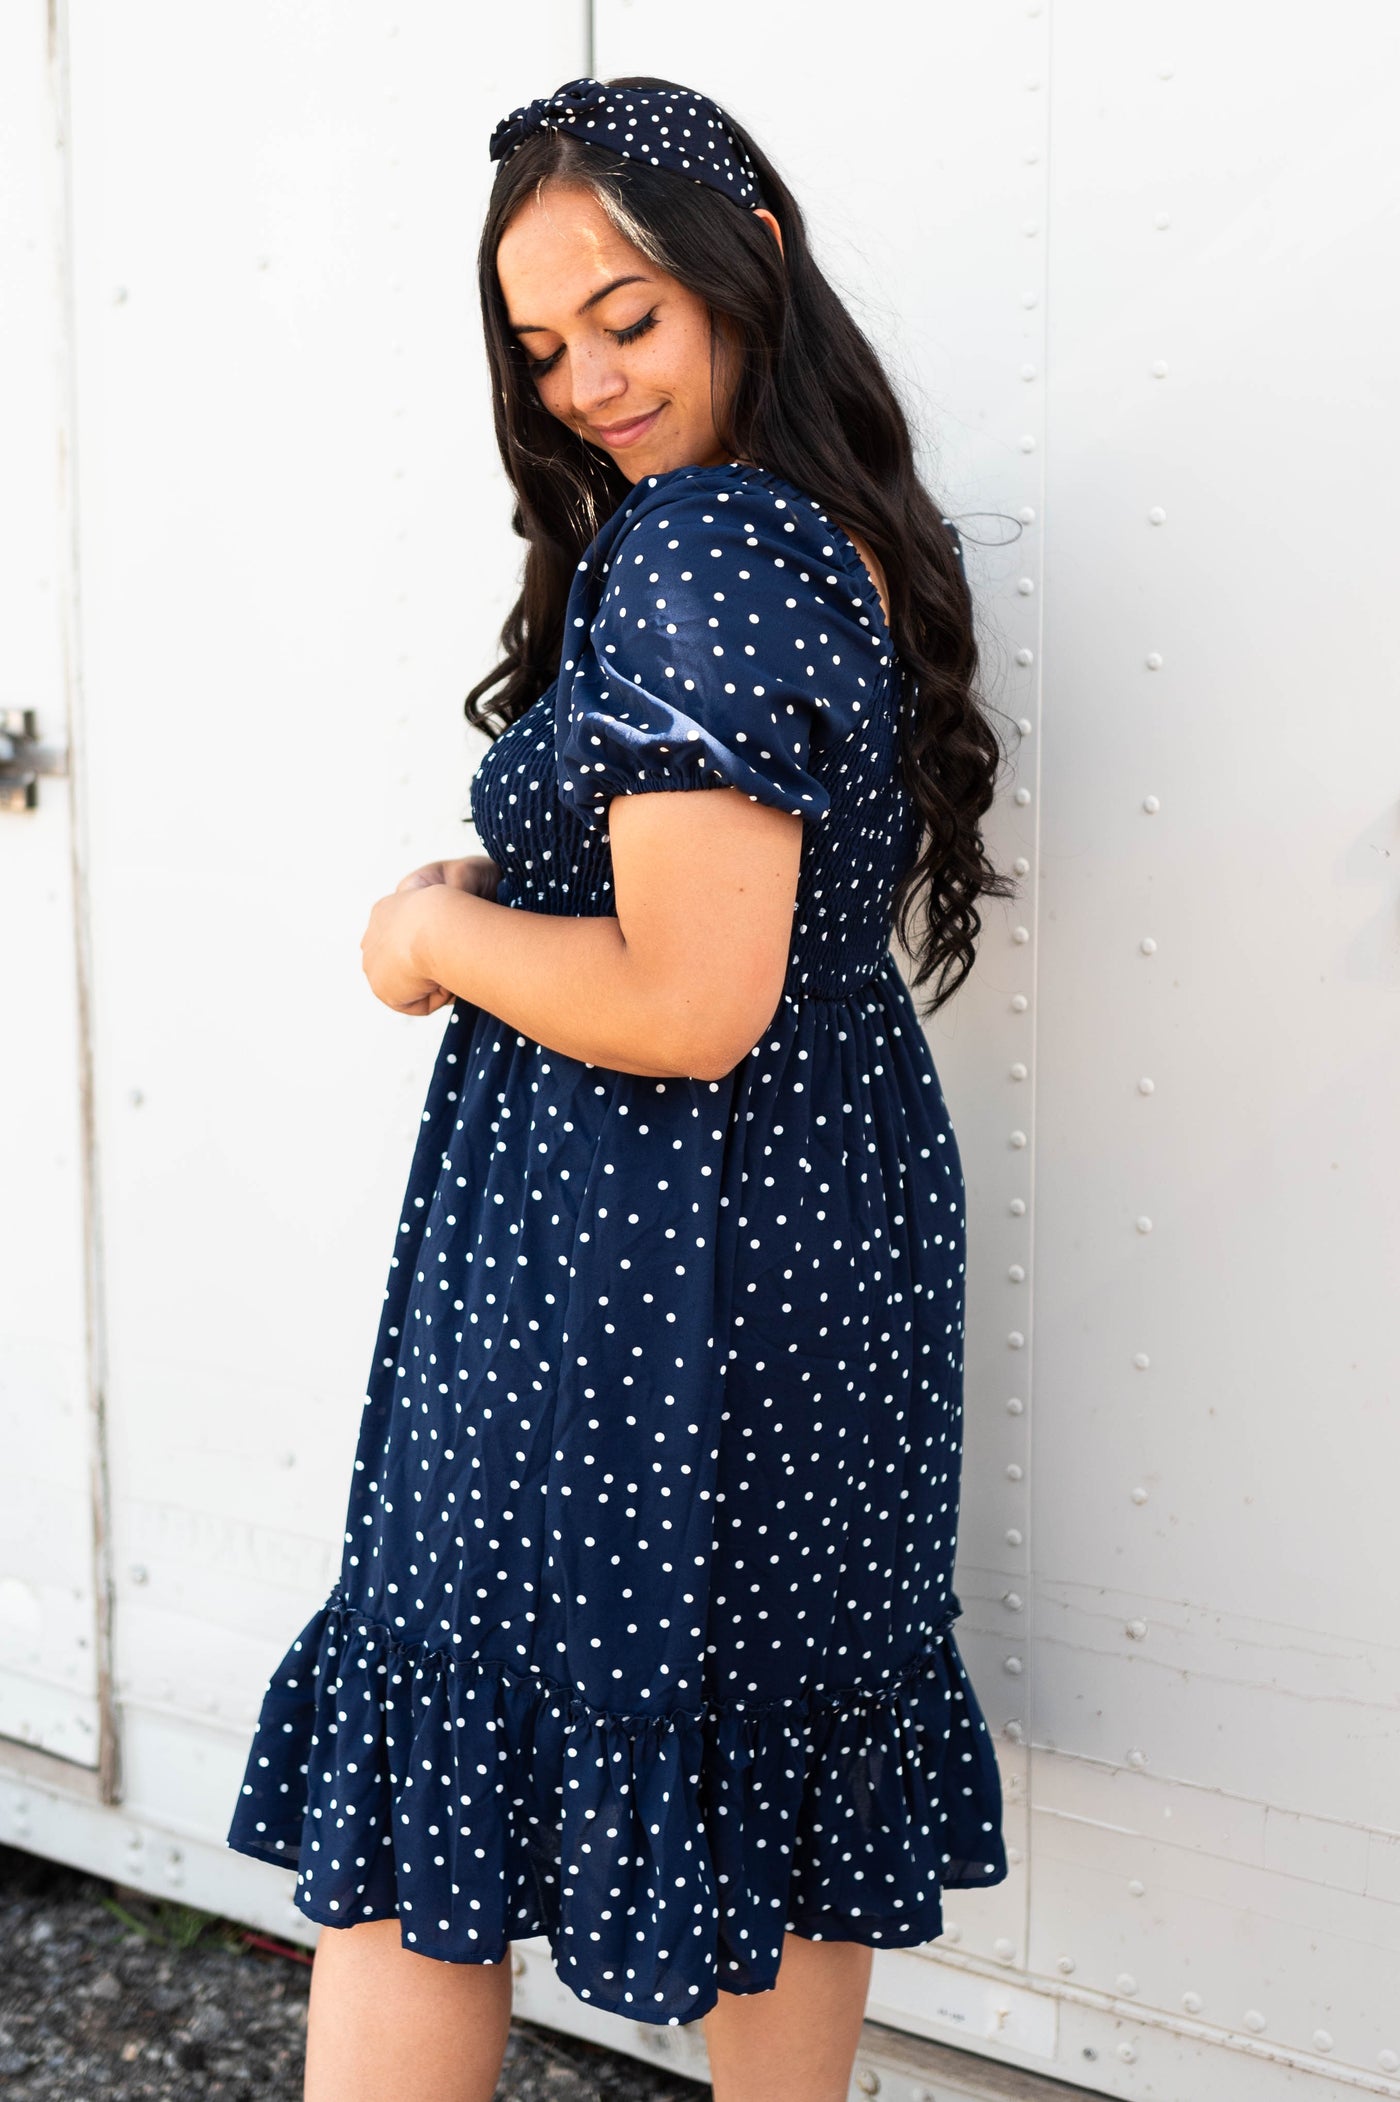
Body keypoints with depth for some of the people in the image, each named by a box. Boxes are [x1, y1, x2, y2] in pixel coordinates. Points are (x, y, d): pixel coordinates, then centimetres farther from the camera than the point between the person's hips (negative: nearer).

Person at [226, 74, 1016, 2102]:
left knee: (422, 1801, 8)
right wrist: (520, 893, 8)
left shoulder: (689, 552, -20)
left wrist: (443, 929, -10)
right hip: (845, 1221, 9)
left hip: (633, 1285, -9)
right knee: (781, 1756, 21)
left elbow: (694, 1006, -26)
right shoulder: (854, 539, 8)